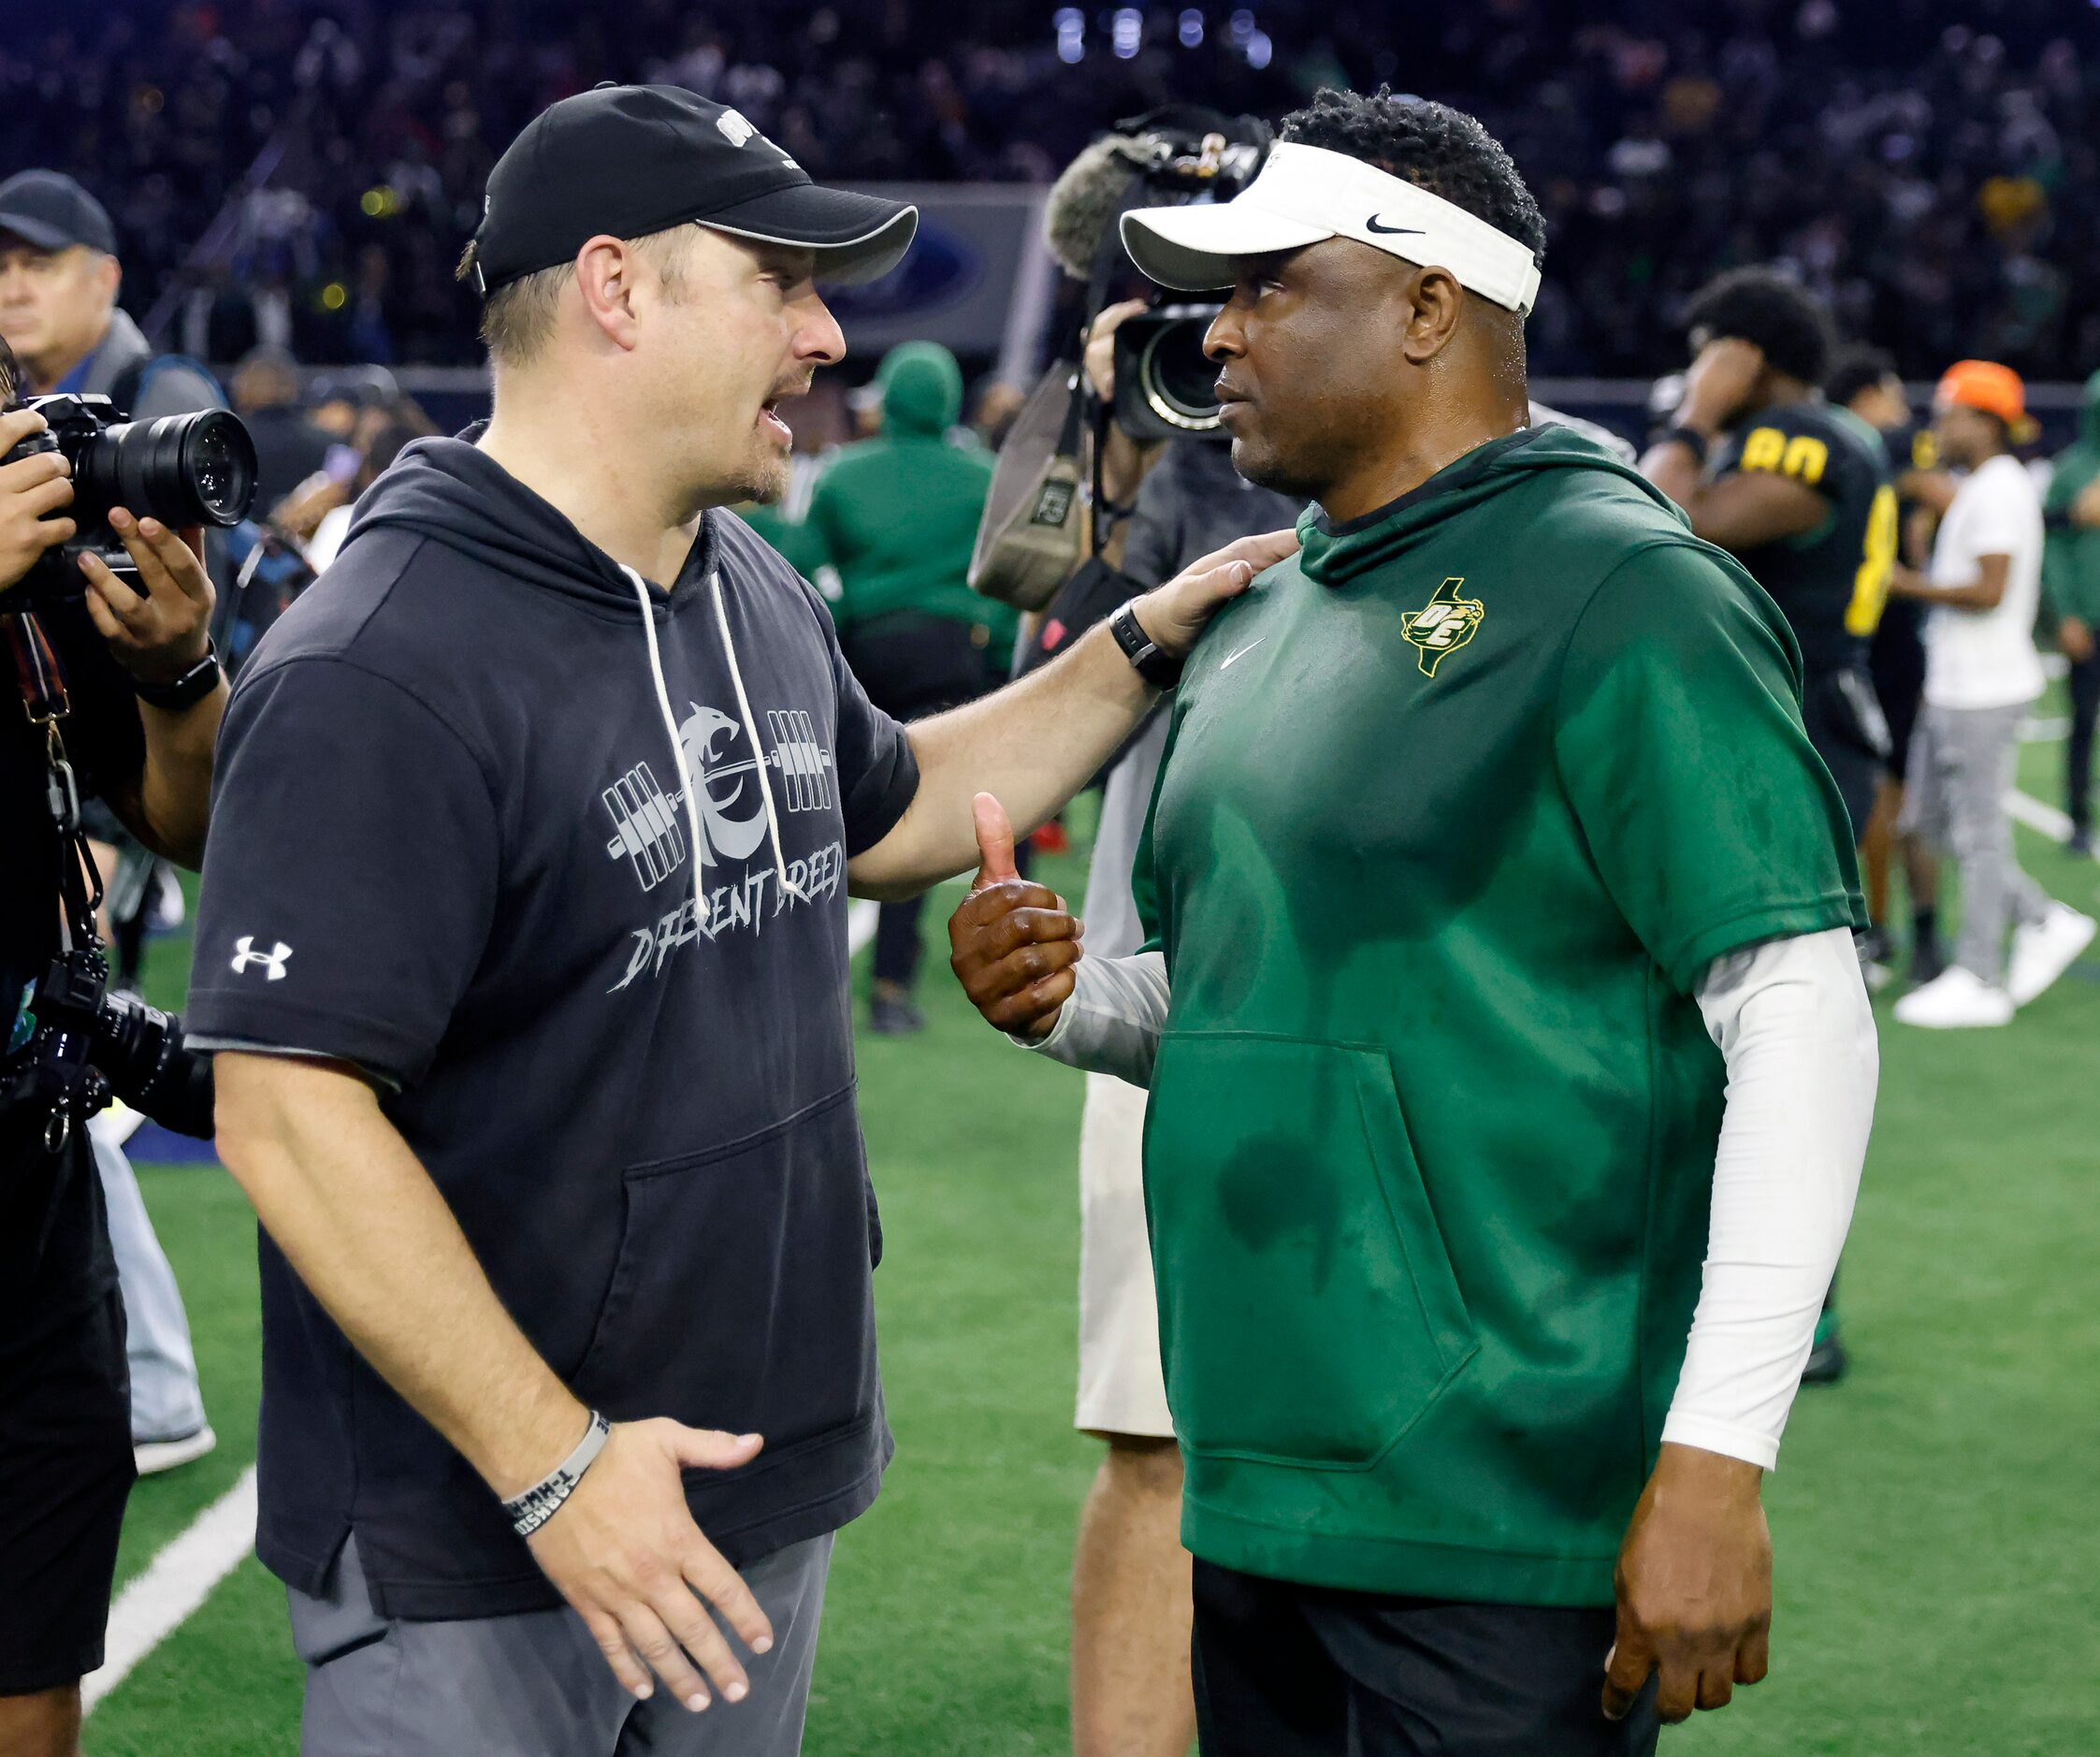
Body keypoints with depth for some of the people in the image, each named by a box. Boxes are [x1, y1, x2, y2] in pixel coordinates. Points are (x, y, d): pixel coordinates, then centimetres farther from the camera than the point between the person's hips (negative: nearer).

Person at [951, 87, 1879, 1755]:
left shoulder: (1626, 598, -11)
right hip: (1258, 1499, 8)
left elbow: (1802, 1022, -16)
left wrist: (1714, 1460, -21)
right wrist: (1068, 1000, 3)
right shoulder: (1266, 626, 15)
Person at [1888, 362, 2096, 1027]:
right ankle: (2045, 921, 20)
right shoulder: (1978, 487, 16)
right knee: (1930, 819, 14)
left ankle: (1979, 980, 2)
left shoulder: (1999, 490, -15)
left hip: (1984, 691, -10)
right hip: (1953, 691, 10)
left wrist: (1908, 584, -14)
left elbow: (1989, 590, -22)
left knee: (1979, 830, -4)